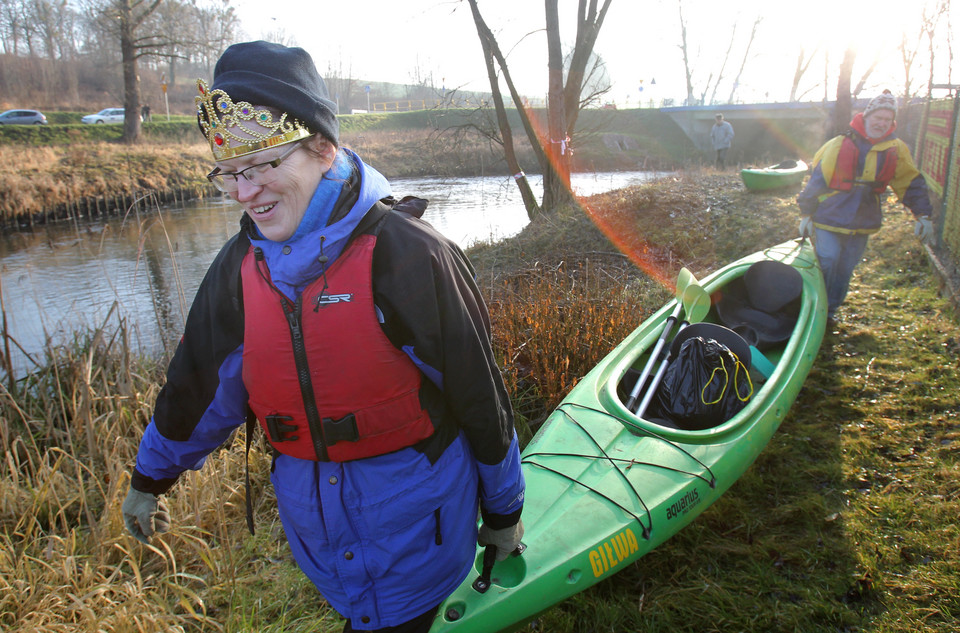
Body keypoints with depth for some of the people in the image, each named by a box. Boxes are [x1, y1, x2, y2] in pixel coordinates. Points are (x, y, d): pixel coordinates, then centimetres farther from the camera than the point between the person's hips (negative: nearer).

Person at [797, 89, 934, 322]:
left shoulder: (897, 150, 3)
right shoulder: (839, 145, -7)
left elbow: (912, 184, 11)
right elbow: (817, 180, -4)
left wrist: (924, 216, 4)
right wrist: (806, 214, -4)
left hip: (862, 224, 4)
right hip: (830, 218, -3)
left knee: (845, 270, 10)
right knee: (827, 262, -12)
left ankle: (830, 310, 27)